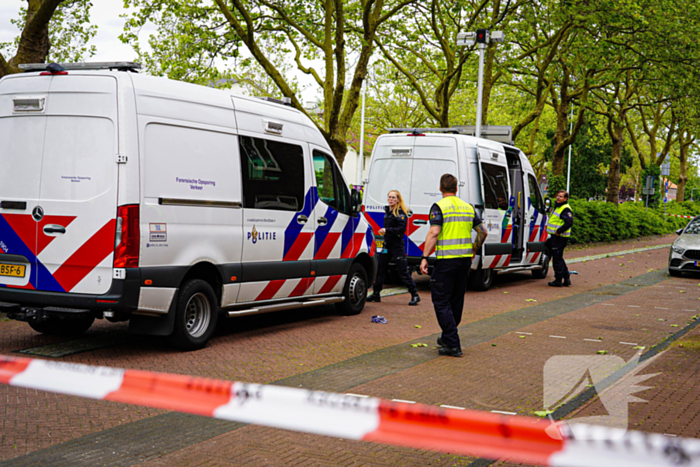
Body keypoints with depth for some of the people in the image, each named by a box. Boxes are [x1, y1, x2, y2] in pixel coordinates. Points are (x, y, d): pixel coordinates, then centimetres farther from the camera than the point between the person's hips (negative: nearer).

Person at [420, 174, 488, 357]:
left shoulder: (439, 207, -7)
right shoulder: (468, 207, 11)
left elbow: (434, 233, -17)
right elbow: (482, 232, 12)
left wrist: (425, 257, -17)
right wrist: (474, 250, 26)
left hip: (446, 260, -6)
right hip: (465, 259, 6)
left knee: (441, 301, -1)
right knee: (456, 300, 17)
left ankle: (453, 345, -7)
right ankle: (447, 338, 30)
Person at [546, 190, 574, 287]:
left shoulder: (566, 209, -15)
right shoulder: (557, 207, 18)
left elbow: (569, 222, -26)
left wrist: (559, 231, -24)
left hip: (560, 238, -11)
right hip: (555, 236, 11)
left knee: (557, 258, -5)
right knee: (559, 258, 16)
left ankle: (558, 280, 2)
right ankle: (566, 279, 21)